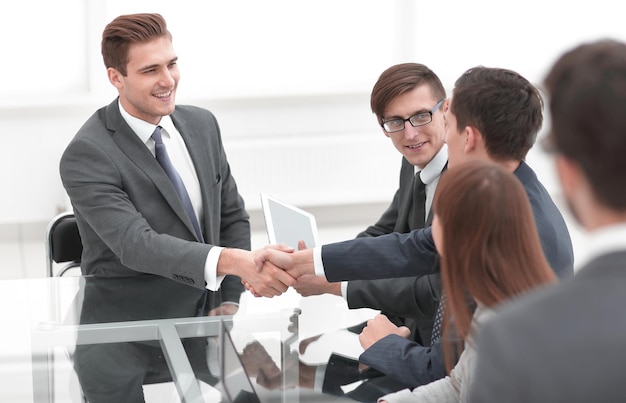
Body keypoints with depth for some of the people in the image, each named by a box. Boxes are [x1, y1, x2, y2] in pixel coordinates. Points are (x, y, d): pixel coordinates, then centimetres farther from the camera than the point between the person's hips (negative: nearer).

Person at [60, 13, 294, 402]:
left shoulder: (202, 125, 6)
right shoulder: (87, 155, -15)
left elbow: (232, 217, 14)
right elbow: (136, 245, -26)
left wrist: (228, 301, -2)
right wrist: (232, 261, -39)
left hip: (203, 317, 5)